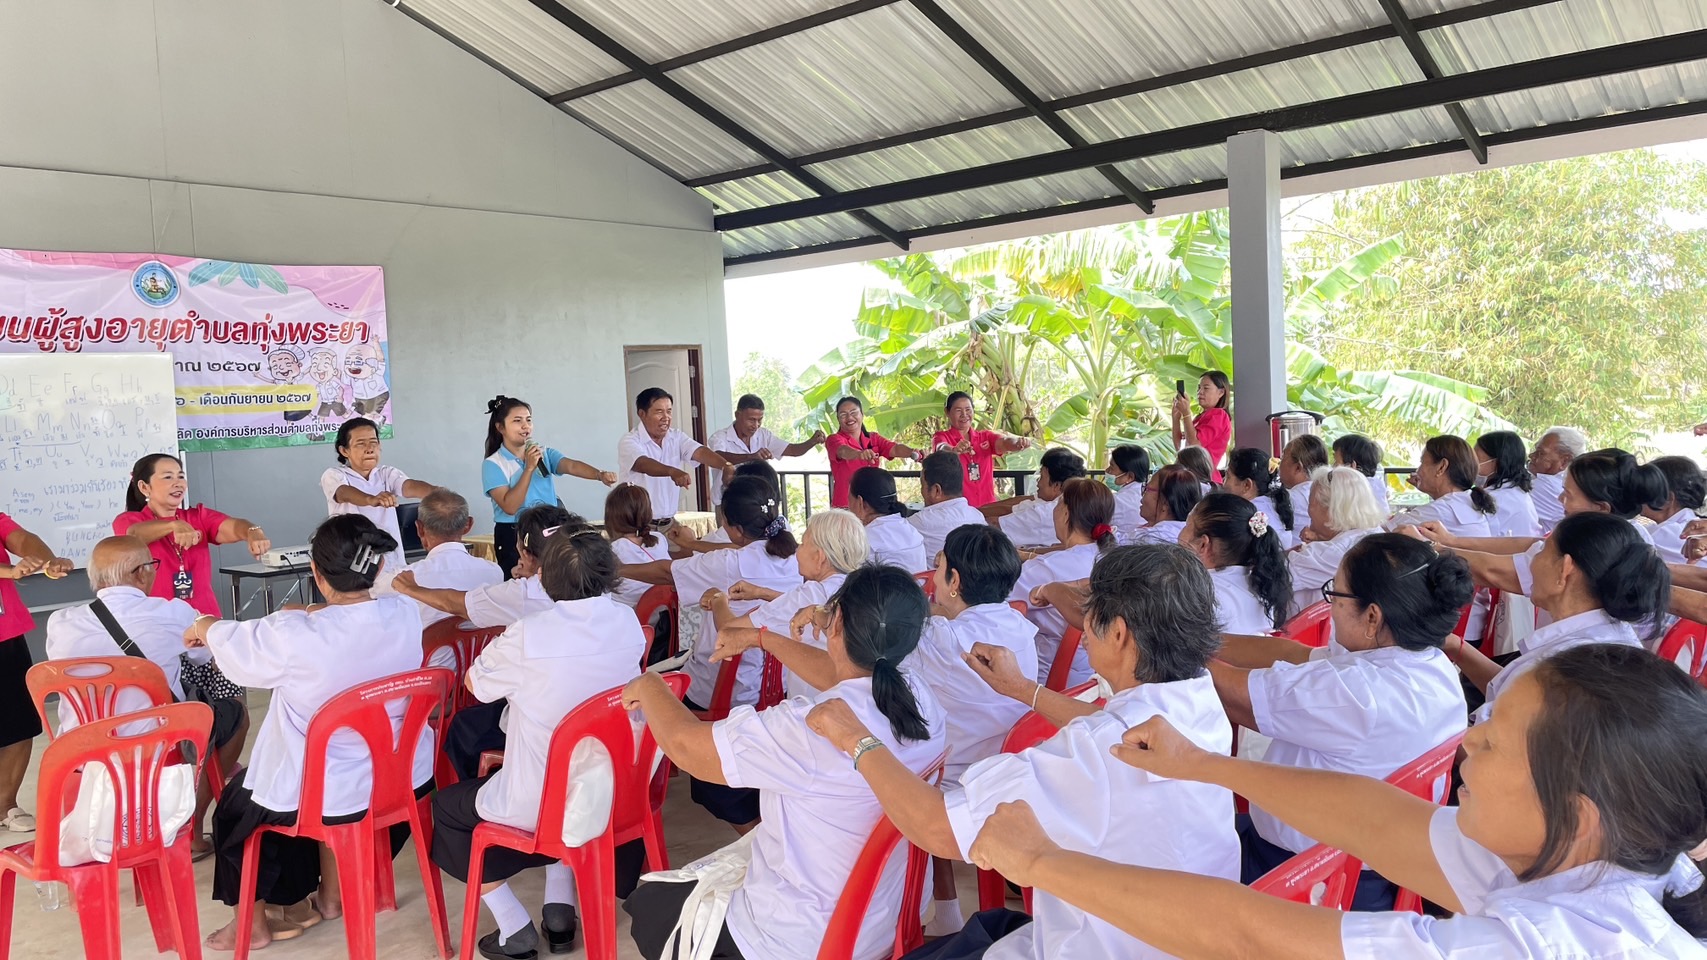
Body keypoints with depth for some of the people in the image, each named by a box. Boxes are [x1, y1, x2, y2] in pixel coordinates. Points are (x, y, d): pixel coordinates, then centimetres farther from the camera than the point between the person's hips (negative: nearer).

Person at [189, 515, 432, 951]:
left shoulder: (293, 636, -25)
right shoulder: (406, 614, -13)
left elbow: (232, 641, -2)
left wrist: (204, 627, 20)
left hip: (324, 795, -4)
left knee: (236, 803, 27)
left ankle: (254, 921, 39)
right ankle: (331, 894, 46)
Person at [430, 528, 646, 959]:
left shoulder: (527, 636, -24)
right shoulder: (628, 621, -9)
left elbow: (475, 684, -3)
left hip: (537, 806, -5)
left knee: (447, 806, 23)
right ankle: (560, 911, 31)